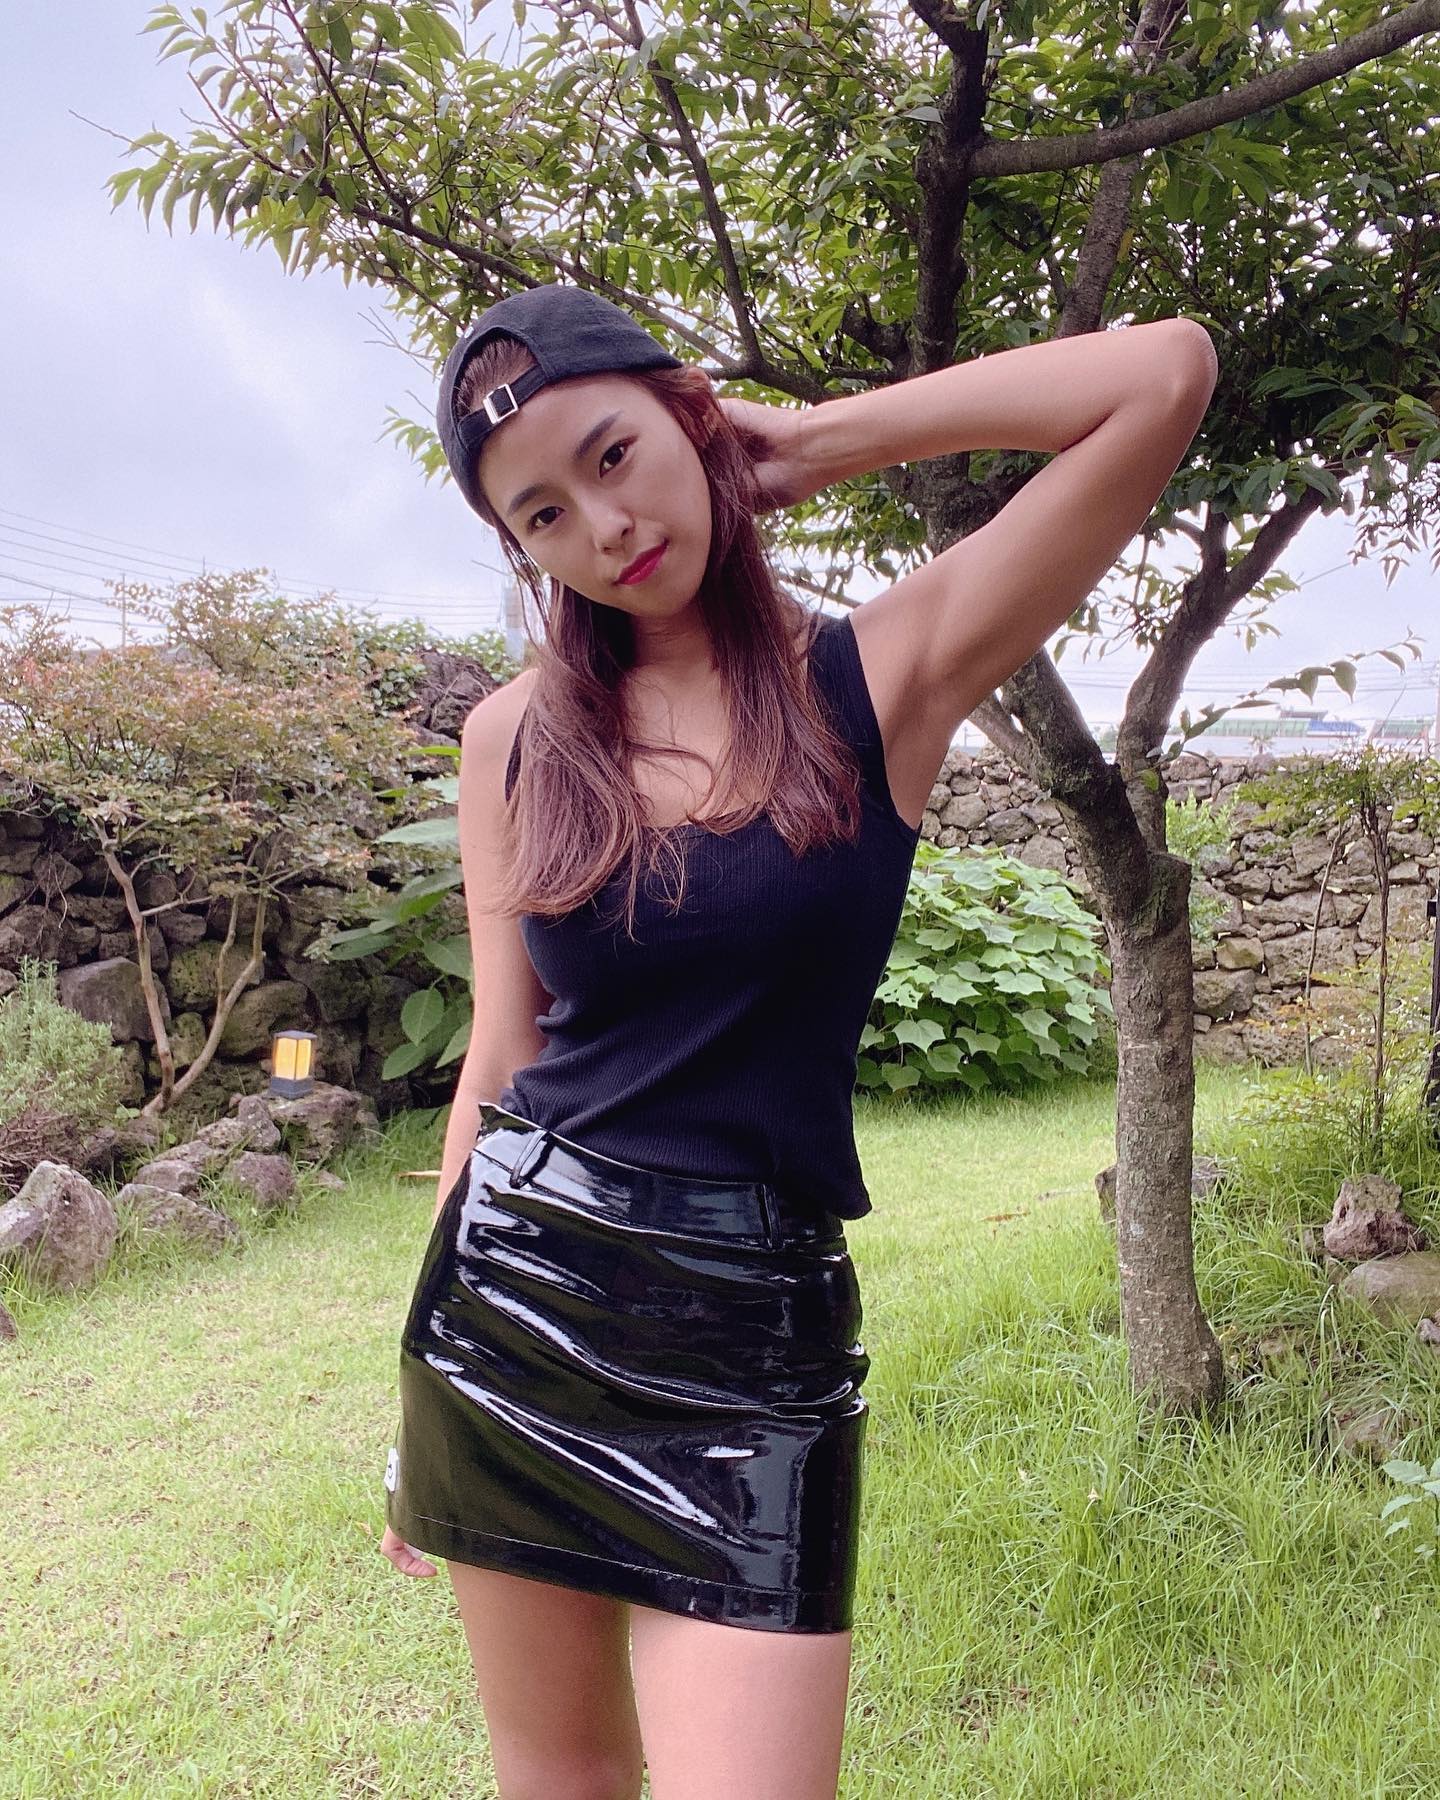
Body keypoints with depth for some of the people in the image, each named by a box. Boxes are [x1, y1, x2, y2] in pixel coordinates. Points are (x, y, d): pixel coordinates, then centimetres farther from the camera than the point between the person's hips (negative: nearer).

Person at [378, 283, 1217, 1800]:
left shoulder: (885, 676, -5)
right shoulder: (516, 737, 3)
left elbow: (1164, 376, -12)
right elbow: (501, 1059, 7)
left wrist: (818, 440, -6)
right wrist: (428, 1383, 12)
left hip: (749, 1336, -3)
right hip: (509, 1299, 3)